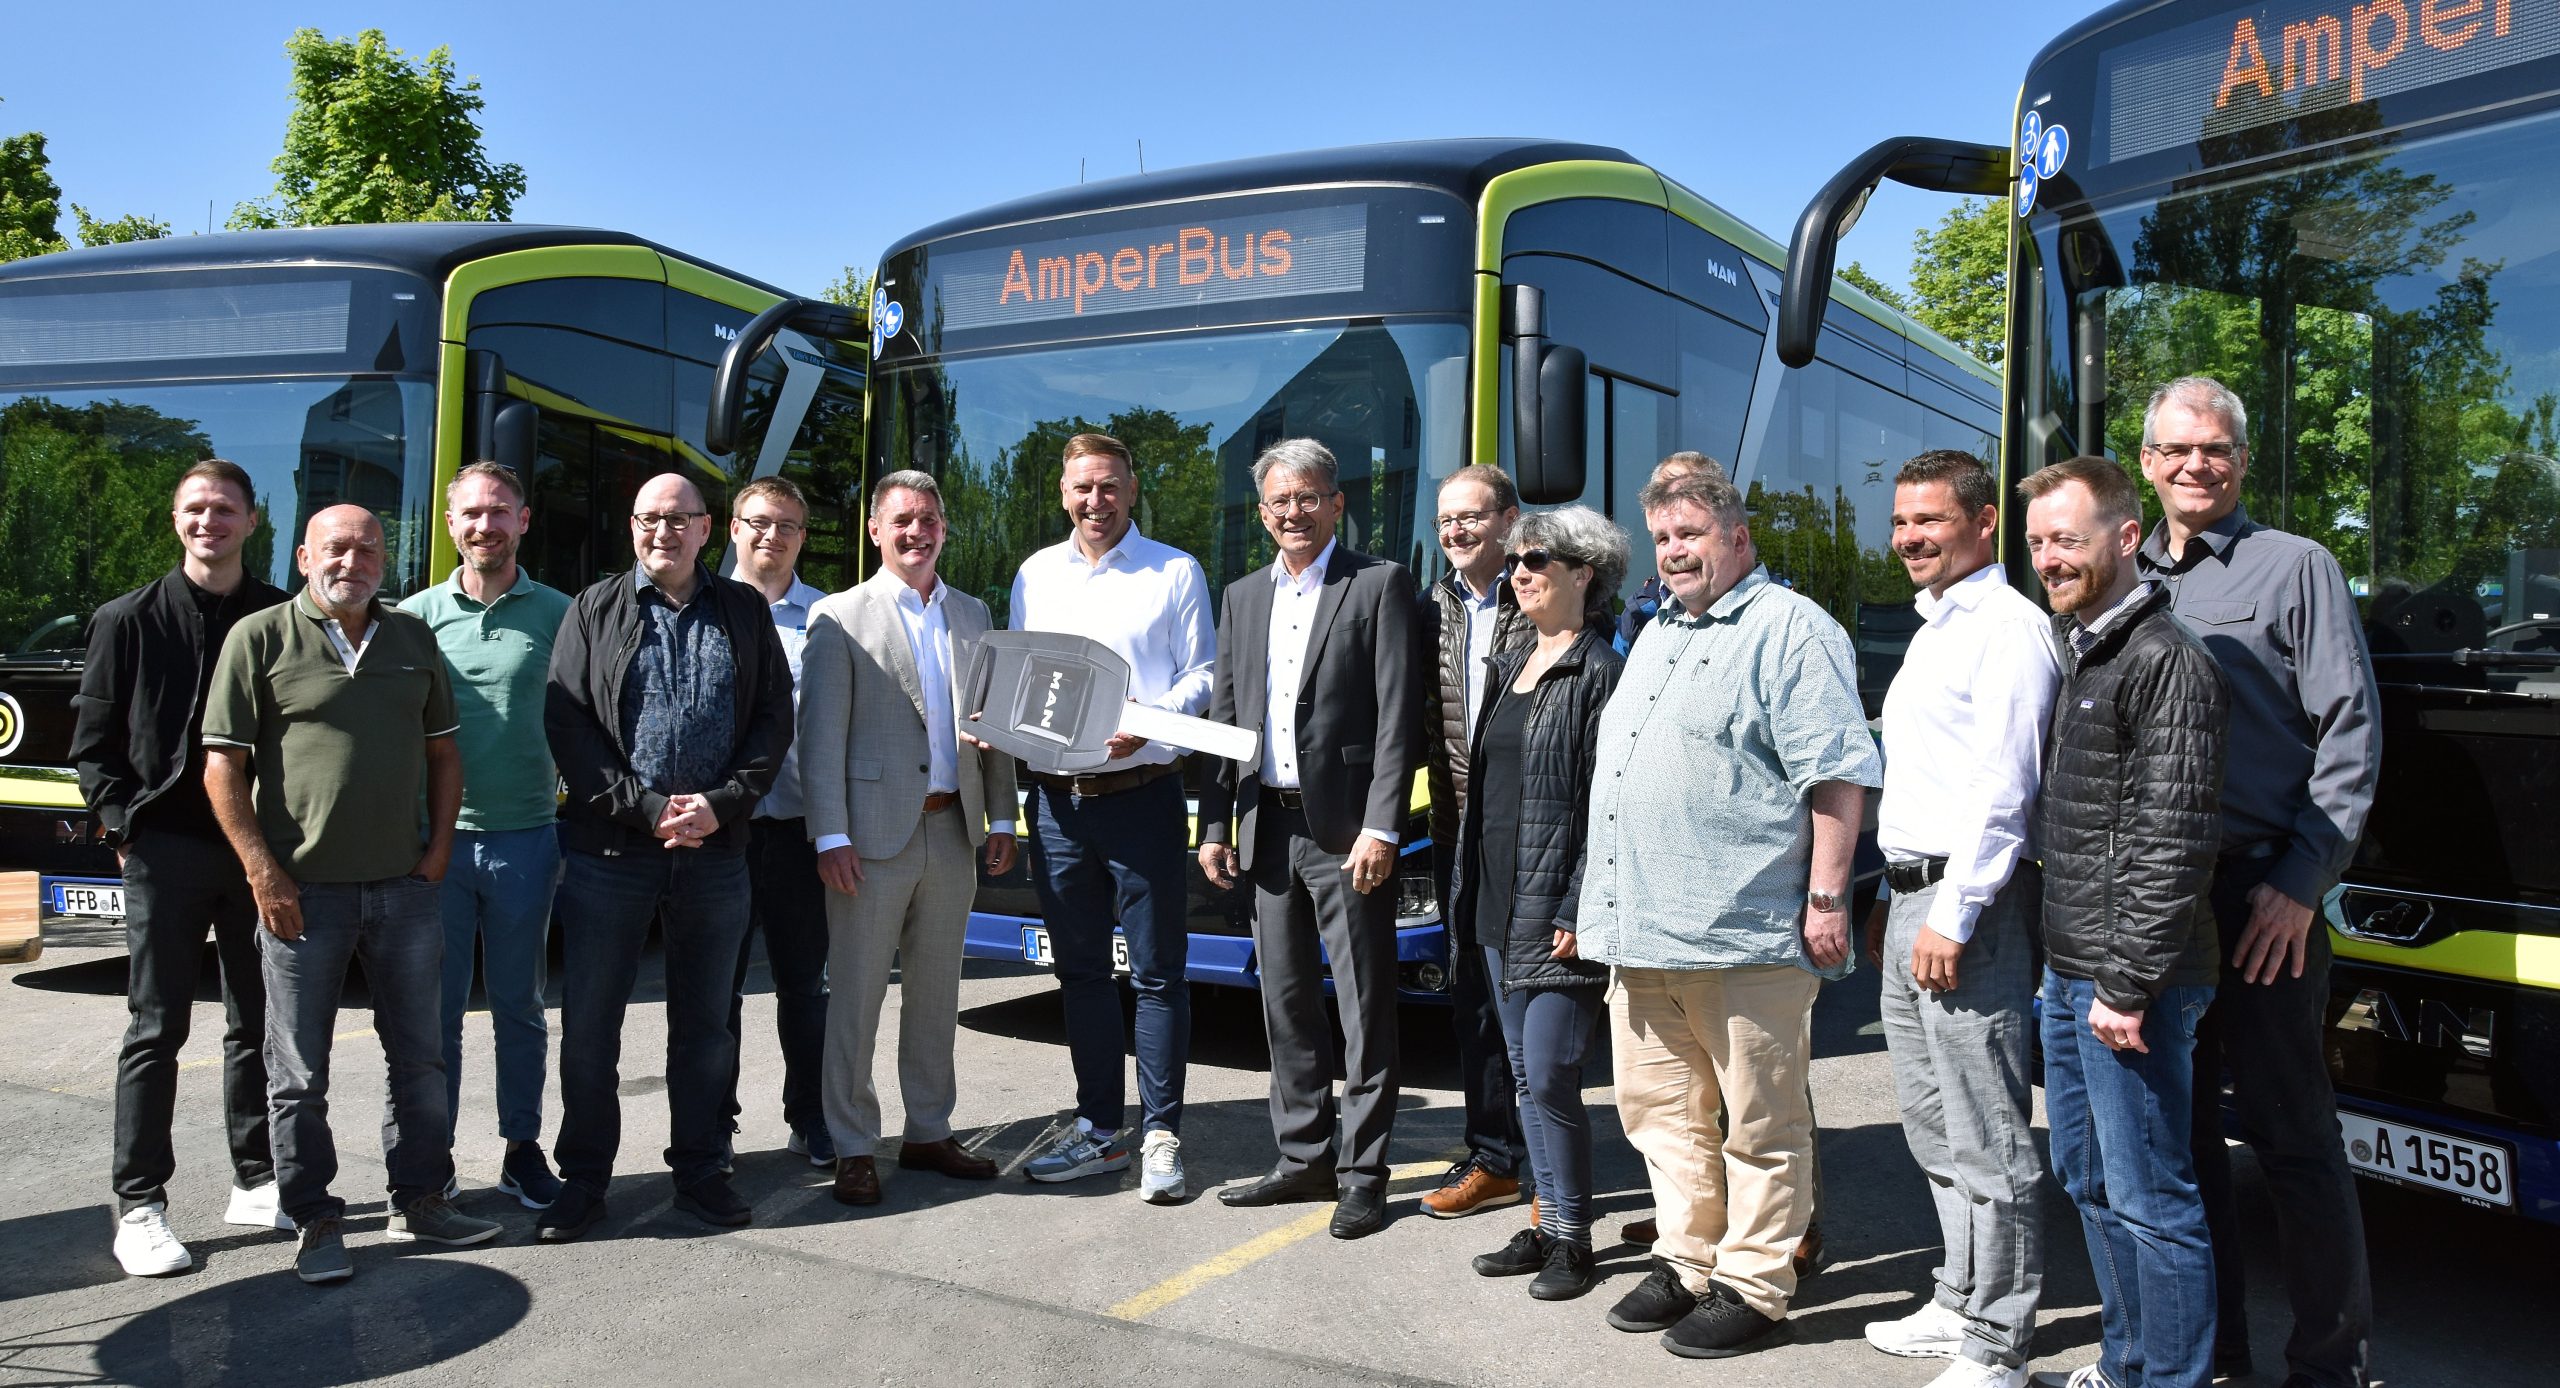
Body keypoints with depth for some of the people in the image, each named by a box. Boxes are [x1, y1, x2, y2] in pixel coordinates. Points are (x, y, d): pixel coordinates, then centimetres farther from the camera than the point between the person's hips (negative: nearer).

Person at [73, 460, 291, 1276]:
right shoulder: (130, 621, 2)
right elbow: (93, 744, 4)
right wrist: (125, 829, -7)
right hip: (164, 849, -2)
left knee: (256, 1026, 11)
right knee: (156, 1032, 2)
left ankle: (255, 1184, 22)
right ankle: (139, 1208, 9)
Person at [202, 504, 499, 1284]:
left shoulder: (413, 639, 10)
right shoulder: (260, 639, -3)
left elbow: (443, 751, 16)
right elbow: (222, 767, -6)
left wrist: (440, 845, 5)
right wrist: (263, 872, -11)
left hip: (404, 887, 4)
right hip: (302, 891, -4)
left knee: (419, 1056, 11)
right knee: (299, 1073, 5)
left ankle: (420, 1202, 24)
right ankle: (315, 1223, 18)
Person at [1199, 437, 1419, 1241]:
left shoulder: (1380, 586, -2)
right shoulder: (1242, 598, 15)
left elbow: (1396, 717, -9)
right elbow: (1224, 718, 16)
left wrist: (1380, 828, -16)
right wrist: (1215, 825, 9)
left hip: (1345, 828, -6)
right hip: (1267, 826, 6)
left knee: (1364, 1008, 1)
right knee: (1286, 1002, 12)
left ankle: (1363, 1173, 10)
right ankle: (1305, 1160, 24)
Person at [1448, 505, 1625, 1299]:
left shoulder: (1602, 670, -10)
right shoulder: (1507, 669, 16)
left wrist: (1580, 911, -19)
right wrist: (1469, 889, 15)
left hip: (1556, 910, -8)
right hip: (1497, 907, 8)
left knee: (1551, 1075, -5)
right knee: (1525, 1074, 14)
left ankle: (1572, 1236, 11)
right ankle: (1547, 1223, 25)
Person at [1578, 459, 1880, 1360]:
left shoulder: (1790, 629, -6)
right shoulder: (1658, 635, 21)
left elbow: (1837, 774, -12)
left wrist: (1825, 897, -17)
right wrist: (1611, 907, 22)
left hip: (1743, 934, -9)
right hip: (1641, 930, 9)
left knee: (1759, 1124, 4)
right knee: (1660, 1111, 16)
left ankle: (1752, 1286, 14)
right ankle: (1687, 1261, 29)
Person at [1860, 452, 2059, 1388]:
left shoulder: (2007, 626, -10)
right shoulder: (1932, 631, 20)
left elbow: (2003, 786, -18)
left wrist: (1954, 916, -20)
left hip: (1966, 900, -10)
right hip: (1912, 895, 10)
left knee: (1985, 1140, -4)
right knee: (1934, 1128, 16)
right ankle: (1958, 1303, 29)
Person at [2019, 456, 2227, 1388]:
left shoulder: (2162, 660, -14)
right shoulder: (2079, 656, 15)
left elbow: (2173, 842, -19)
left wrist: (2129, 984, -20)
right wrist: (2064, 963, 17)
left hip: (2127, 984, -10)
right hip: (2068, 973, 10)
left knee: (2149, 1198, -1)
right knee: (2087, 1180, 19)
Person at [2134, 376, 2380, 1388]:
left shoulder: (2294, 567, 0)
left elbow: (2351, 735, -5)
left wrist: (2300, 884, -11)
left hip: (2259, 897, -5)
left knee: (2291, 1138, 3)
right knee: (2179, 1132, 12)